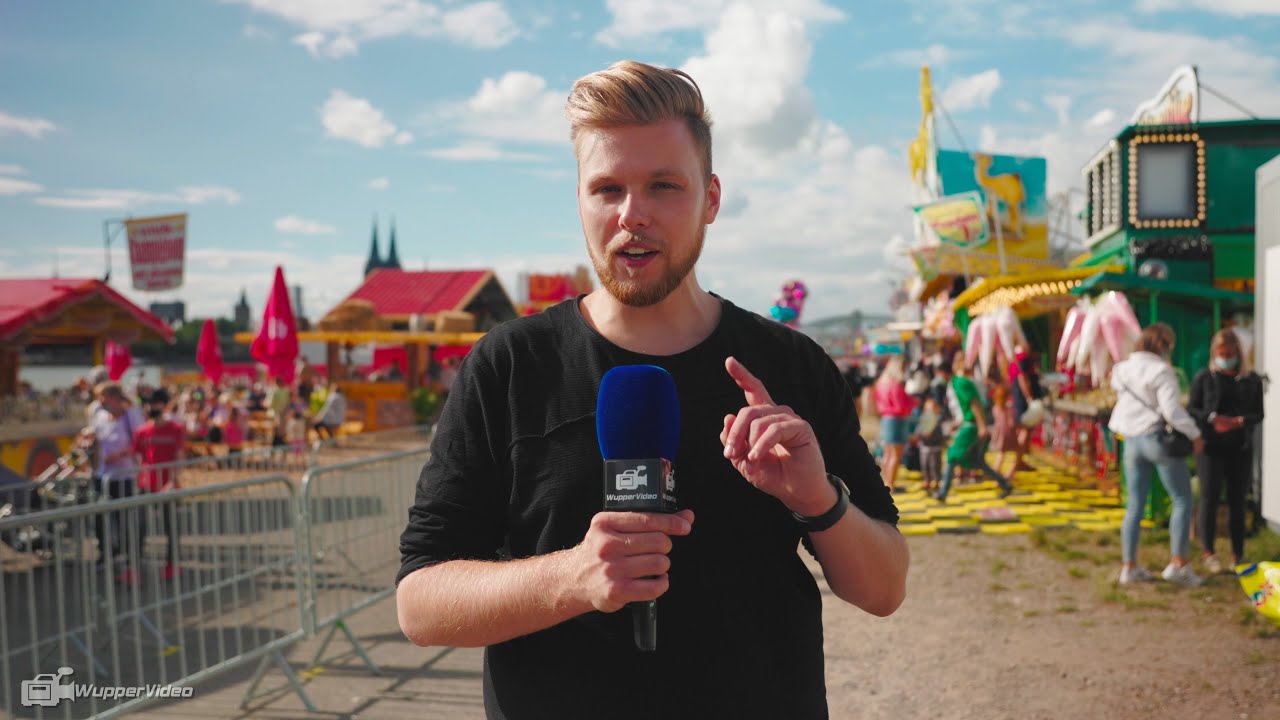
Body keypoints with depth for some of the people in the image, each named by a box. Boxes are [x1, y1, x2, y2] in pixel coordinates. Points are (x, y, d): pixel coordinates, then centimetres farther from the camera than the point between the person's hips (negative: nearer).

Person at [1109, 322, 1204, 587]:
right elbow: (1172, 410, -17)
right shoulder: (1161, 370, -12)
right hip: (1157, 437, -7)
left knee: (1134, 505, 10)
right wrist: (1195, 434, -9)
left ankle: (1129, 566, 11)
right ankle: (1178, 563, -1)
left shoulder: (1123, 369, 9)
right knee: (1182, 501, 4)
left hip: (1131, 439, 7)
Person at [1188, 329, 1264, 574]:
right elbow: (1192, 409, 1)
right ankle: (1208, 553, 6)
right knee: (1209, 497, -3)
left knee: (1237, 500, 5)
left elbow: (1258, 414, 5)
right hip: (1210, 446, -2)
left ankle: (1238, 554, 14)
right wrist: (1211, 418, -17)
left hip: (1240, 448, 2)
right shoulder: (1204, 377, 4)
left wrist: (1238, 421, -15)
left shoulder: (1252, 380, 8)